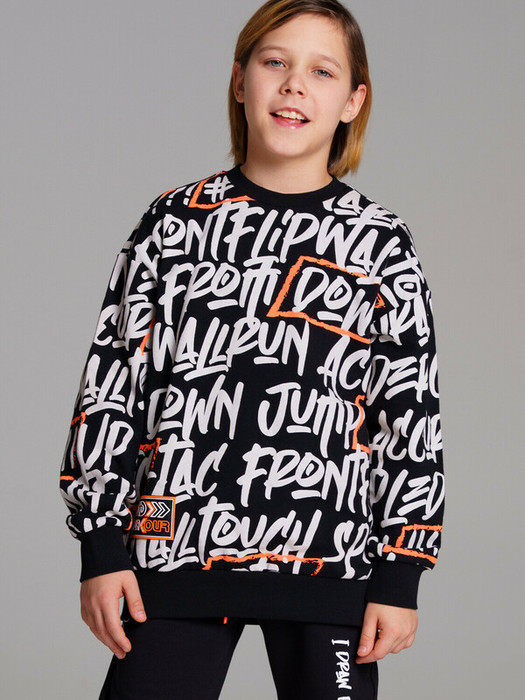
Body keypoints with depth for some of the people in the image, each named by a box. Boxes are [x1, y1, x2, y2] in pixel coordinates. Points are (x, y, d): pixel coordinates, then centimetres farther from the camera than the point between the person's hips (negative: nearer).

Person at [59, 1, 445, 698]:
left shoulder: (379, 241, 5)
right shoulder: (176, 221, 7)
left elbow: (412, 414, 5)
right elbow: (111, 383, 7)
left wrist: (400, 580, 0)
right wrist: (101, 550, 2)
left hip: (329, 563, 0)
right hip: (176, 554, 1)